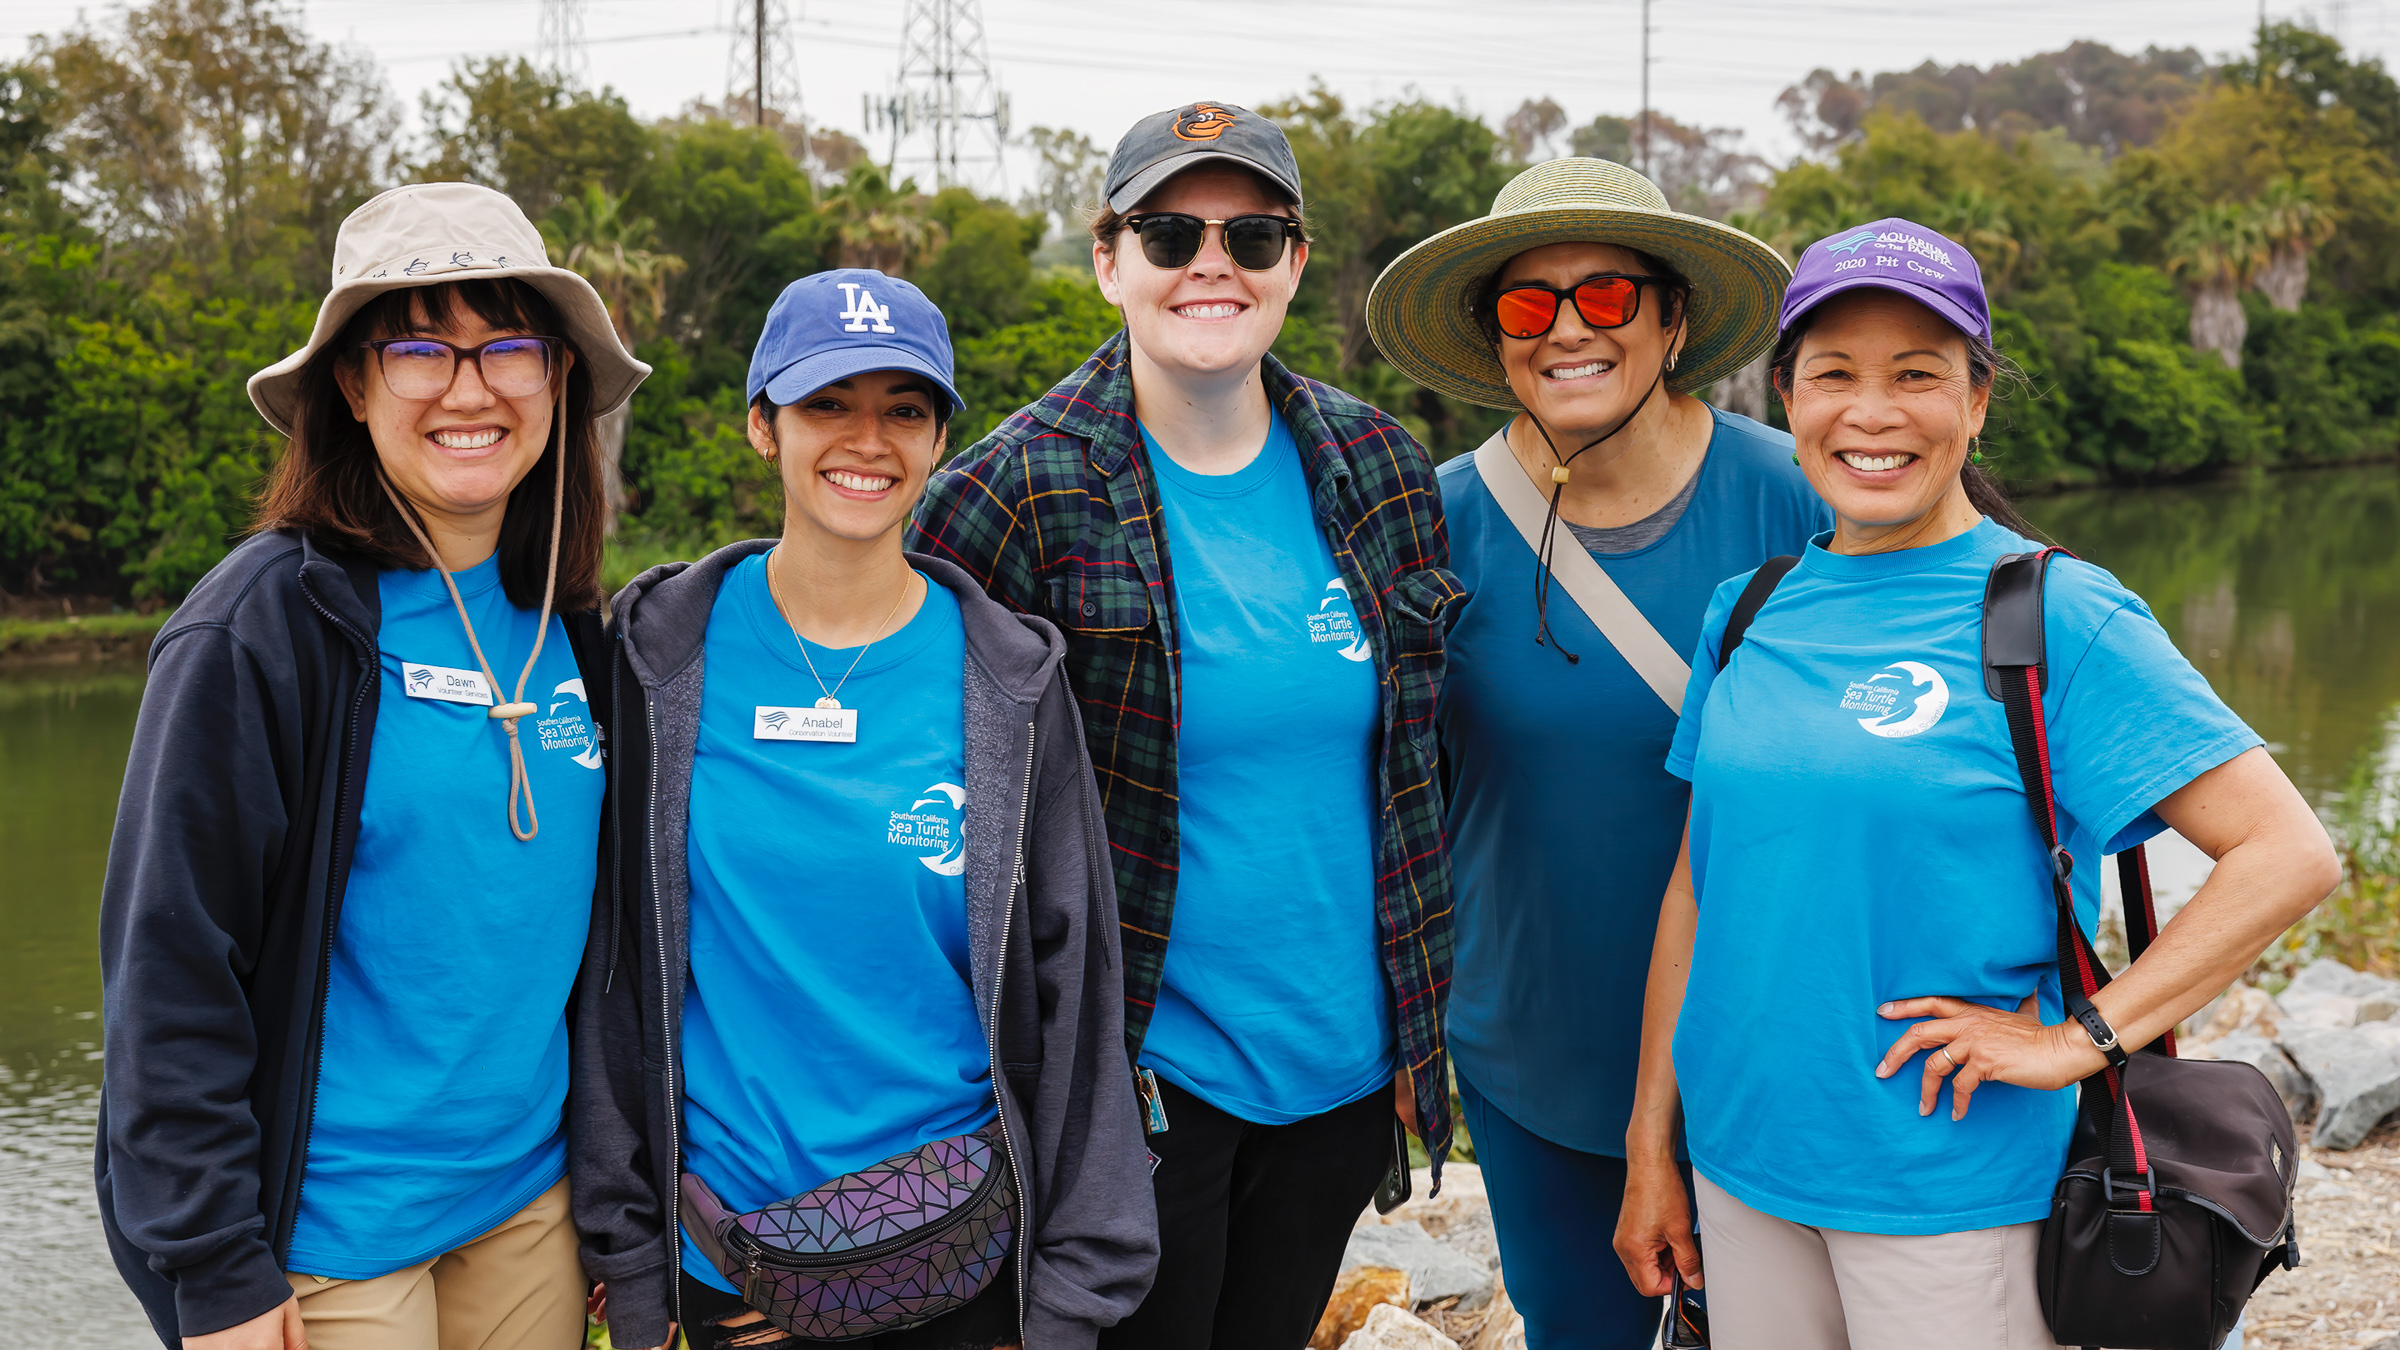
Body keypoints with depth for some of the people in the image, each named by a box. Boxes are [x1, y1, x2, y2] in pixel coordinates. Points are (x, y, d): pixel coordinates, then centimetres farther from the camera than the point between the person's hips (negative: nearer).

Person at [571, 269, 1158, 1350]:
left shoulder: (1007, 680, -5)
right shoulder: (667, 651, -4)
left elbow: (1071, 985, -3)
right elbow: (616, 957, 0)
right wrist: (627, 1257, 0)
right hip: (727, 1250, 1)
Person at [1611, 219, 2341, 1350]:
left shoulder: (2058, 616, -10)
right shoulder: (1747, 615, 5)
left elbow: (2290, 853, -14)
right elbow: (1698, 885, 9)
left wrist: (2078, 1038, -16)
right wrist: (1648, 1149, 9)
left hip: (1949, 1188, -4)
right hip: (1742, 1164, 5)